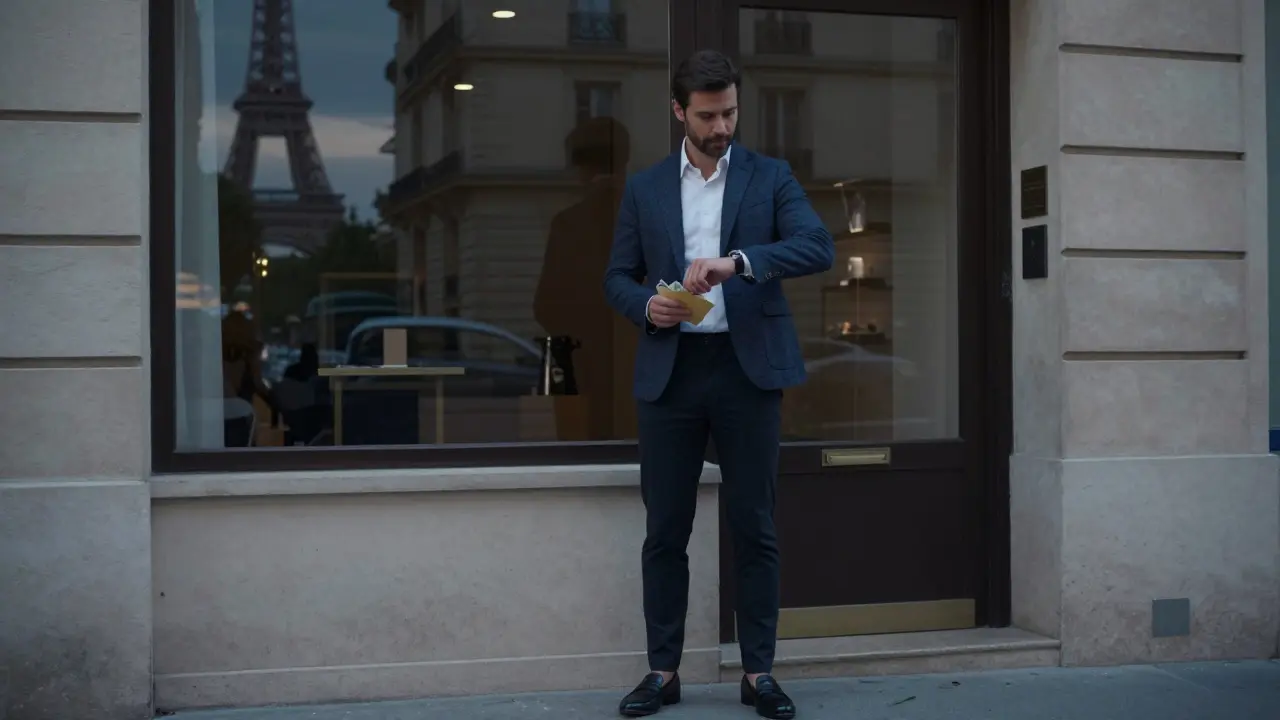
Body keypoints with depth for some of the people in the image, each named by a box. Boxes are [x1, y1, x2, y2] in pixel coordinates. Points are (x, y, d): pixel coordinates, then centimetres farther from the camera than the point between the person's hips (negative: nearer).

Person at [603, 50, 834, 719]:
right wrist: (647, 305, -11)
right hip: (670, 370, 2)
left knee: (754, 529, 3)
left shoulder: (771, 176, 6)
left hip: (748, 367, -1)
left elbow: (818, 247, -8)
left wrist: (736, 261, -23)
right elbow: (618, 277, 12)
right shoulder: (644, 188, 11)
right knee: (664, 531, 4)